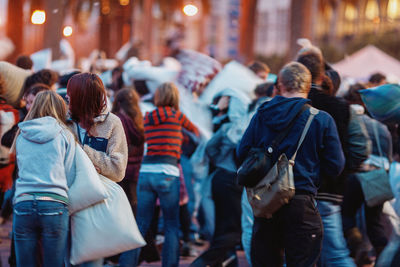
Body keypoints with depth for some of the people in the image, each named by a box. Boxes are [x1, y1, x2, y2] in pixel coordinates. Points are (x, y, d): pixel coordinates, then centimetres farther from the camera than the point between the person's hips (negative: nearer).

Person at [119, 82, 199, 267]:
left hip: (145, 171, 4)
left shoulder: (147, 118, 12)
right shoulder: (177, 116, 3)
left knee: (141, 224, 9)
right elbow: (195, 131, 19)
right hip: (167, 171, -4)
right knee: (171, 225, 4)